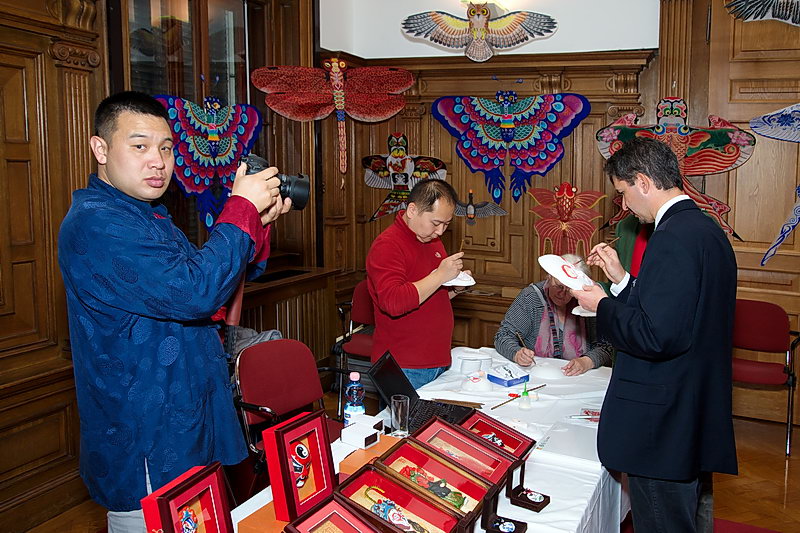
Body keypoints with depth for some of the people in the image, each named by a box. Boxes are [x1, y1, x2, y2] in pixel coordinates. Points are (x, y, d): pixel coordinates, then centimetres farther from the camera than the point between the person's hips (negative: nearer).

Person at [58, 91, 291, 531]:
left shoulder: (149, 215, 13)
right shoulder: (95, 223, -21)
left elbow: (208, 285, 16)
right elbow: (194, 293, -31)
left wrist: (259, 224, 2)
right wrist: (242, 208, -20)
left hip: (184, 429, 10)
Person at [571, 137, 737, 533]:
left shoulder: (674, 237, -22)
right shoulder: (706, 229, 10)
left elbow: (657, 335, -27)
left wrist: (602, 306, -12)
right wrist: (622, 280, 10)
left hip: (663, 424, -10)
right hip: (699, 418, 10)